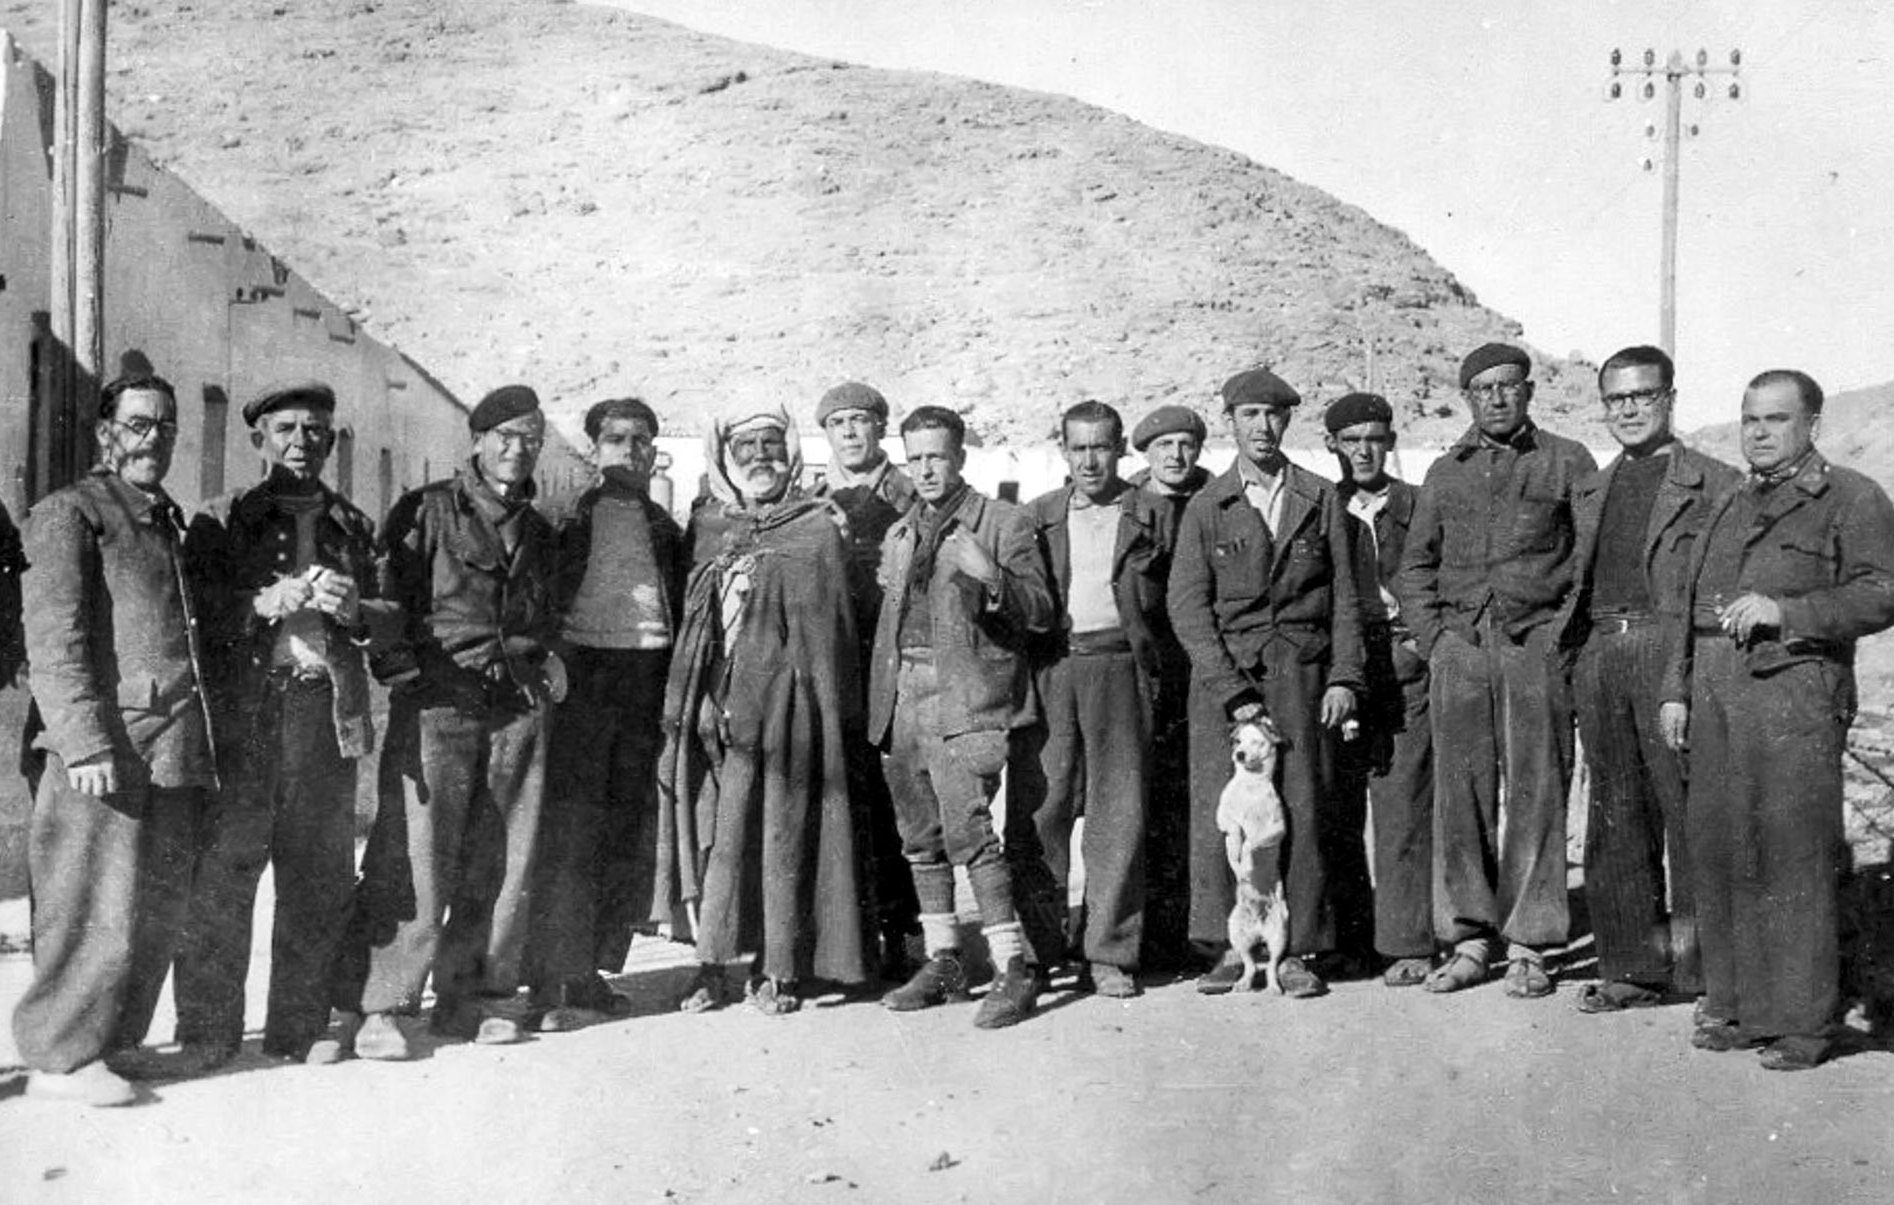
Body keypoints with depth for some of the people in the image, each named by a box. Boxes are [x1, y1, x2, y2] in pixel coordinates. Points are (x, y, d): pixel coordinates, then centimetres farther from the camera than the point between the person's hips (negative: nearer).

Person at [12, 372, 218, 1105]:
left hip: (175, 752, 7)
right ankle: (59, 1057, 7)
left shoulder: (170, 523, 22)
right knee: (95, 909, -4)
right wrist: (84, 741, -18)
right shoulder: (67, 514, -1)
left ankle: (114, 1041, 22)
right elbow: (53, 640, -9)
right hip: (103, 748, -7)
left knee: (158, 910, 10)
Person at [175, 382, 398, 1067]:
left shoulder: (353, 528, 18)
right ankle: (207, 1031, 6)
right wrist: (262, 603, -14)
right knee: (225, 869, -5)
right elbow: (192, 616, 1)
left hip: (329, 712, 3)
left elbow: (391, 619, 13)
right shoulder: (224, 522, 9)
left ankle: (299, 1027, 14)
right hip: (245, 713, -3)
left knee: (320, 877, 3)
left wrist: (355, 609, -7)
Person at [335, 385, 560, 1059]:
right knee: (415, 860, -7)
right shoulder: (425, 512, 3)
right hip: (438, 703, -5)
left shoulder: (537, 531, 19)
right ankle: (379, 1005, 1)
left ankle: (476, 998, 16)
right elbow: (385, 600, 0)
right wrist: (404, 671, -11)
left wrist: (543, 661, 13)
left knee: (502, 862, 6)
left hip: (519, 706, 5)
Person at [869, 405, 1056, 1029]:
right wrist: (881, 705, 13)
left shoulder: (1003, 523, 2)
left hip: (966, 696, -6)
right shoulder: (898, 537, 20)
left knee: (967, 829, -15)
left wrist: (992, 579, -21)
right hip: (903, 693, 6)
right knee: (920, 836, 9)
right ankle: (943, 962, 20)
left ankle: (1014, 967, -9)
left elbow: (1040, 612, -4)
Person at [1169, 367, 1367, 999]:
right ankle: (1233, 948, 5)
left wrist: (1344, 677, 0)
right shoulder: (1206, 508, 7)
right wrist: (1231, 688, -8)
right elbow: (1187, 606, 1)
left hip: (1300, 672, 0)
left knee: (1301, 811, -4)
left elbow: (1344, 597, 12)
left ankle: (1296, 952, 5)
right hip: (1223, 670, 0)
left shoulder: (1321, 501, 11)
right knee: (1220, 812, -5)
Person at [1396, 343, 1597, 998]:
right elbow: (1414, 566, 18)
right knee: (1460, 793, 1)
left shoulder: (1567, 462, 8)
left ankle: (1528, 945, 5)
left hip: (1537, 641, -2)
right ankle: (1470, 940, 9)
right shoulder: (1445, 472, 16)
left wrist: (1569, 637, -4)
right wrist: (1434, 639, 6)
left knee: (1536, 793, -2)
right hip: (1459, 643, 3)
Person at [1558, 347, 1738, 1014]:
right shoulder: (1589, 491, 21)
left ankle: (1704, 965, 5)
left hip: (1673, 651, -5)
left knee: (1689, 810, -5)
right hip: (1599, 654, 5)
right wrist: (1566, 642, 9)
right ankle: (1632, 966, 14)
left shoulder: (1713, 483, 4)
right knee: (1616, 815, 7)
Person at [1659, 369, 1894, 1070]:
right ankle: (1734, 1006, 16)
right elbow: (1691, 607, 23)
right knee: (1717, 849, 6)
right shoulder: (1728, 507, 23)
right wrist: (1676, 691, 15)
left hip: (1794, 691, -6)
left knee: (1794, 856, -6)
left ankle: (1802, 1021, 2)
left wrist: (1784, 610, -19)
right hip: (1715, 695, 6)